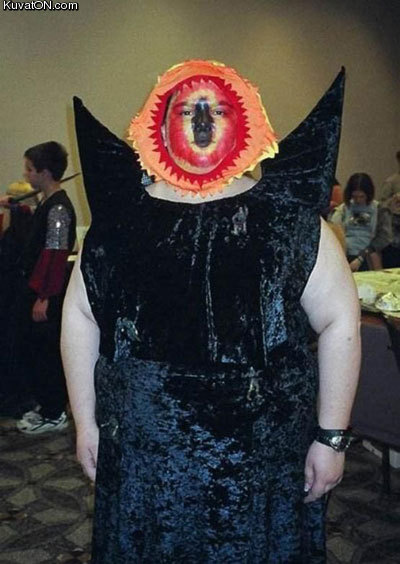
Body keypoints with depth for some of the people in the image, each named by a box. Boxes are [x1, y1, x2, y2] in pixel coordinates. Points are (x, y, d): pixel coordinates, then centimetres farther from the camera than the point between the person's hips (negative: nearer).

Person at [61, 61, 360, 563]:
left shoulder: (288, 217, -4)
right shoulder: (122, 218, 0)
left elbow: (339, 322, -3)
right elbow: (80, 315, 6)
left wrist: (331, 437, -4)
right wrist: (85, 423, 5)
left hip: (261, 459, -1)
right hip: (140, 457, 2)